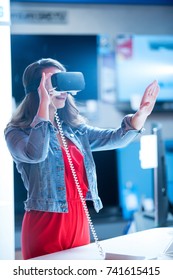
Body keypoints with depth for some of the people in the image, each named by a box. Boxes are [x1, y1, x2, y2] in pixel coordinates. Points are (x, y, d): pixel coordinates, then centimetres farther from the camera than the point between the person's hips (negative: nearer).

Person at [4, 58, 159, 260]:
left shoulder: (75, 129, 13)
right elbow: (36, 154, -26)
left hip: (80, 221, 6)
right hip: (45, 223, -6)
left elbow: (114, 138, 4)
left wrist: (141, 115, -14)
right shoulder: (17, 131, -5)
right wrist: (44, 103, -22)